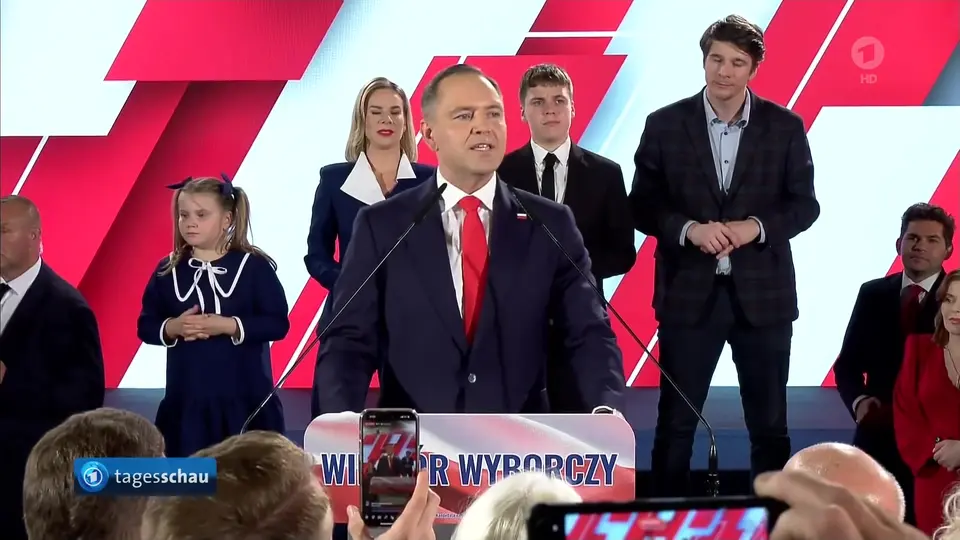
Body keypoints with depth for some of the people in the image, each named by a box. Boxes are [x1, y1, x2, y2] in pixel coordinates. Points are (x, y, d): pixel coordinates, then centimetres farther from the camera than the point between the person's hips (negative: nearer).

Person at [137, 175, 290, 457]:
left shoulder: (254, 266, -5)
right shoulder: (168, 271, 5)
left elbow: (277, 323, -8)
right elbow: (145, 326, 7)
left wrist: (228, 325, -19)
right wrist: (173, 327, -14)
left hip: (244, 398, -2)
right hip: (186, 399, 2)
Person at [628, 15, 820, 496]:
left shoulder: (785, 126, 2)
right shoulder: (665, 124, 0)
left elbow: (804, 204, 3)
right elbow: (642, 206, 0)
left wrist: (757, 226, -15)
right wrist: (689, 229, -18)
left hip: (762, 292, 1)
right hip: (689, 291, -1)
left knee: (770, 424, 9)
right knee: (676, 422, 4)